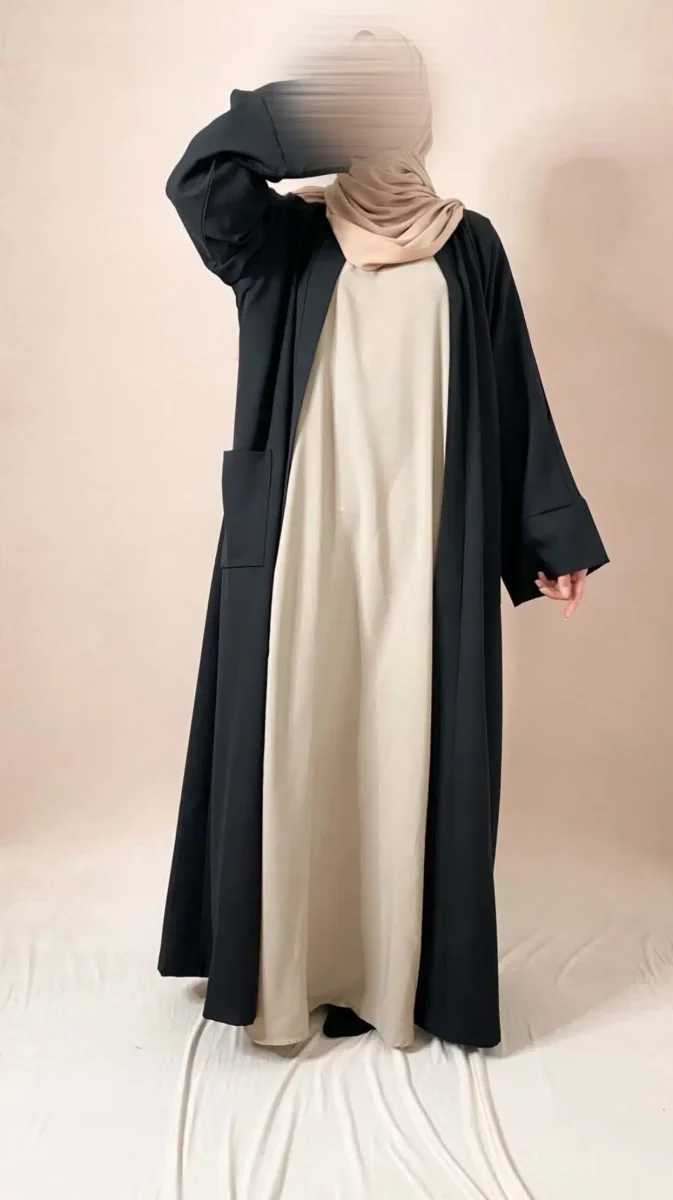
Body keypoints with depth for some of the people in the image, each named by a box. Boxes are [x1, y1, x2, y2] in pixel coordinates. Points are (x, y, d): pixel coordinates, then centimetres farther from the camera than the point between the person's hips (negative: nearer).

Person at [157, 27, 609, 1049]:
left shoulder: (469, 247, 10)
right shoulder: (283, 238, 7)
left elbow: (516, 399, 8)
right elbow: (199, 178, -13)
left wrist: (553, 534, 5)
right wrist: (322, 104, -14)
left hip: (424, 547, 1)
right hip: (305, 543, 0)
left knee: (410, 751, 4)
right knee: (295, 749, 4)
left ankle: (398, 973, 19)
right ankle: (287, 968, 20)